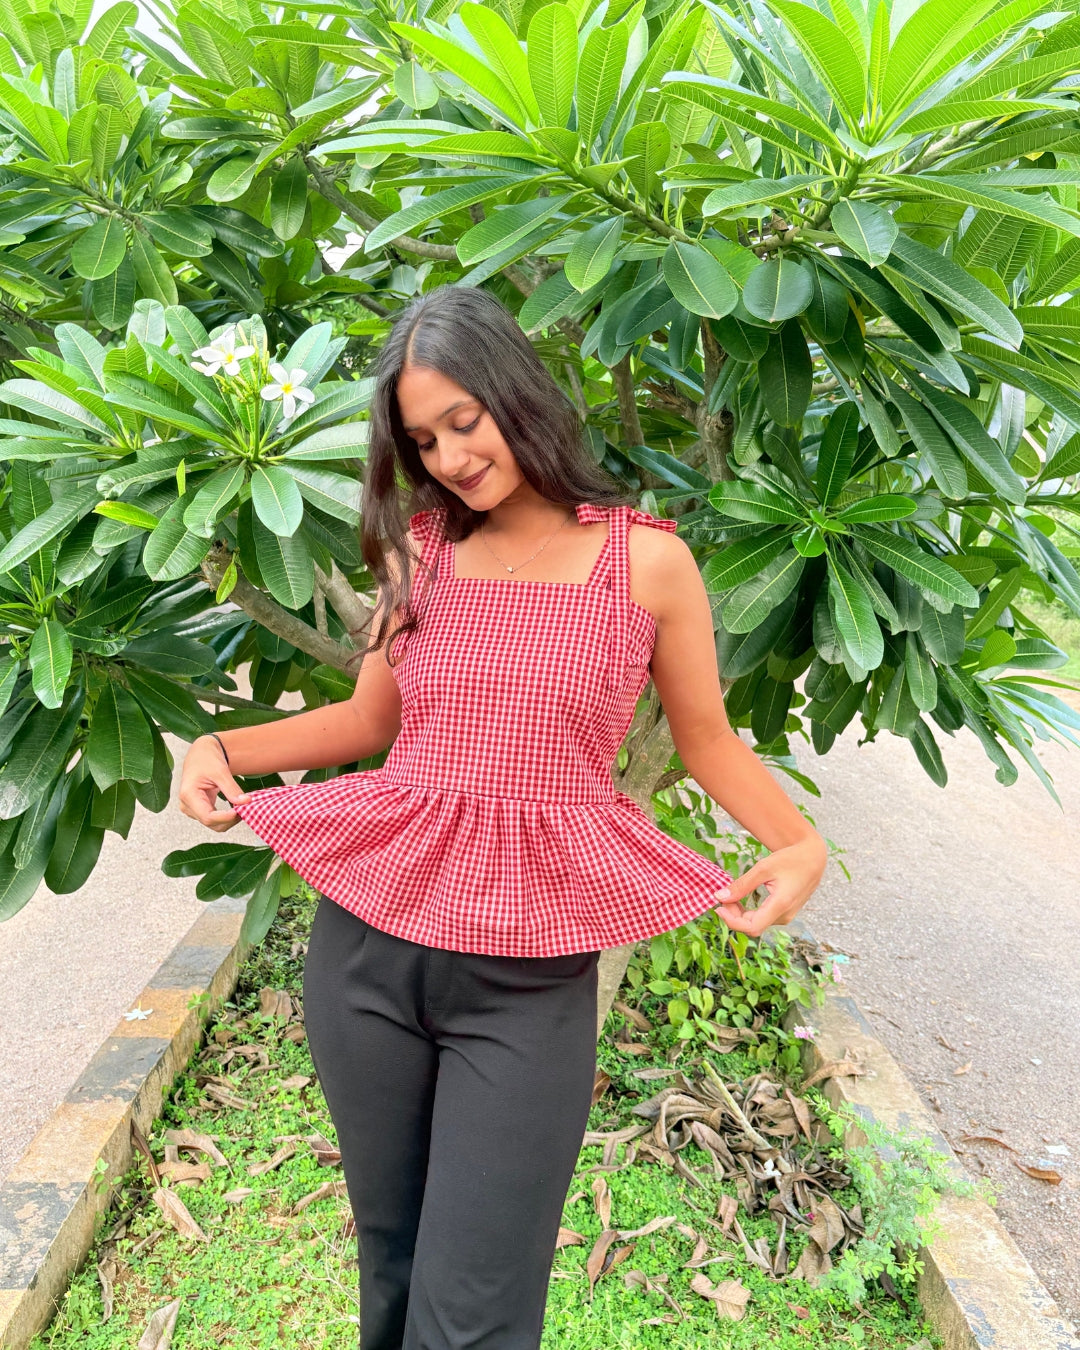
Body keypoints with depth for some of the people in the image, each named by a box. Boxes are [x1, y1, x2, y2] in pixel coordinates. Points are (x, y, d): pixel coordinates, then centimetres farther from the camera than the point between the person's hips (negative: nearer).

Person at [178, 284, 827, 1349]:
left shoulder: (647, 559, -3)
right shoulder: (417, 550, 6)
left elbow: (706, 738, 4)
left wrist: (799, 840, -12)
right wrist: (223, 747, 1)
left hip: (531, 978, -3)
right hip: (368, 942, 3)